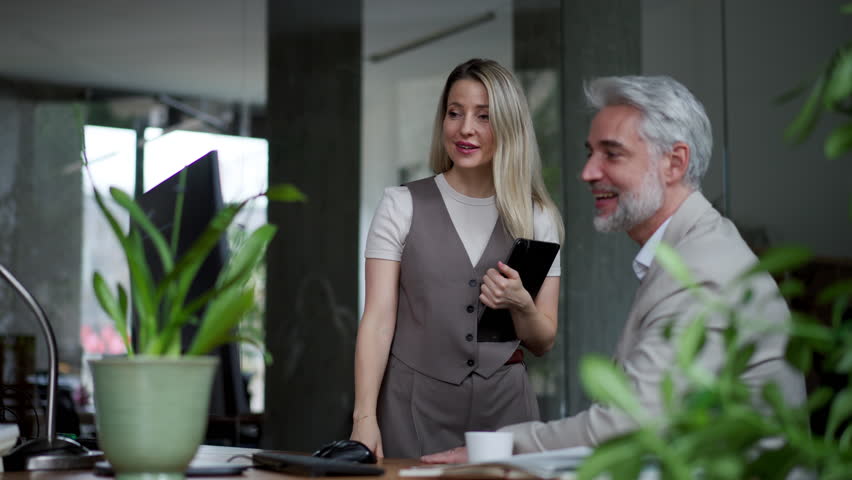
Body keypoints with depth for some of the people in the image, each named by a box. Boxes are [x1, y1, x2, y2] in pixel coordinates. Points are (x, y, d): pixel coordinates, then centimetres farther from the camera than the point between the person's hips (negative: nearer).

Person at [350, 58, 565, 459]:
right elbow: (378, 320, -7)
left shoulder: (537, 218, 4)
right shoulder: (401, 206, -1)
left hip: (503, 408, 2)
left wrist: (521, 304, -13)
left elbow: (543, 342, 8)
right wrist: (365, 416, -18)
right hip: (415, 409, -2)